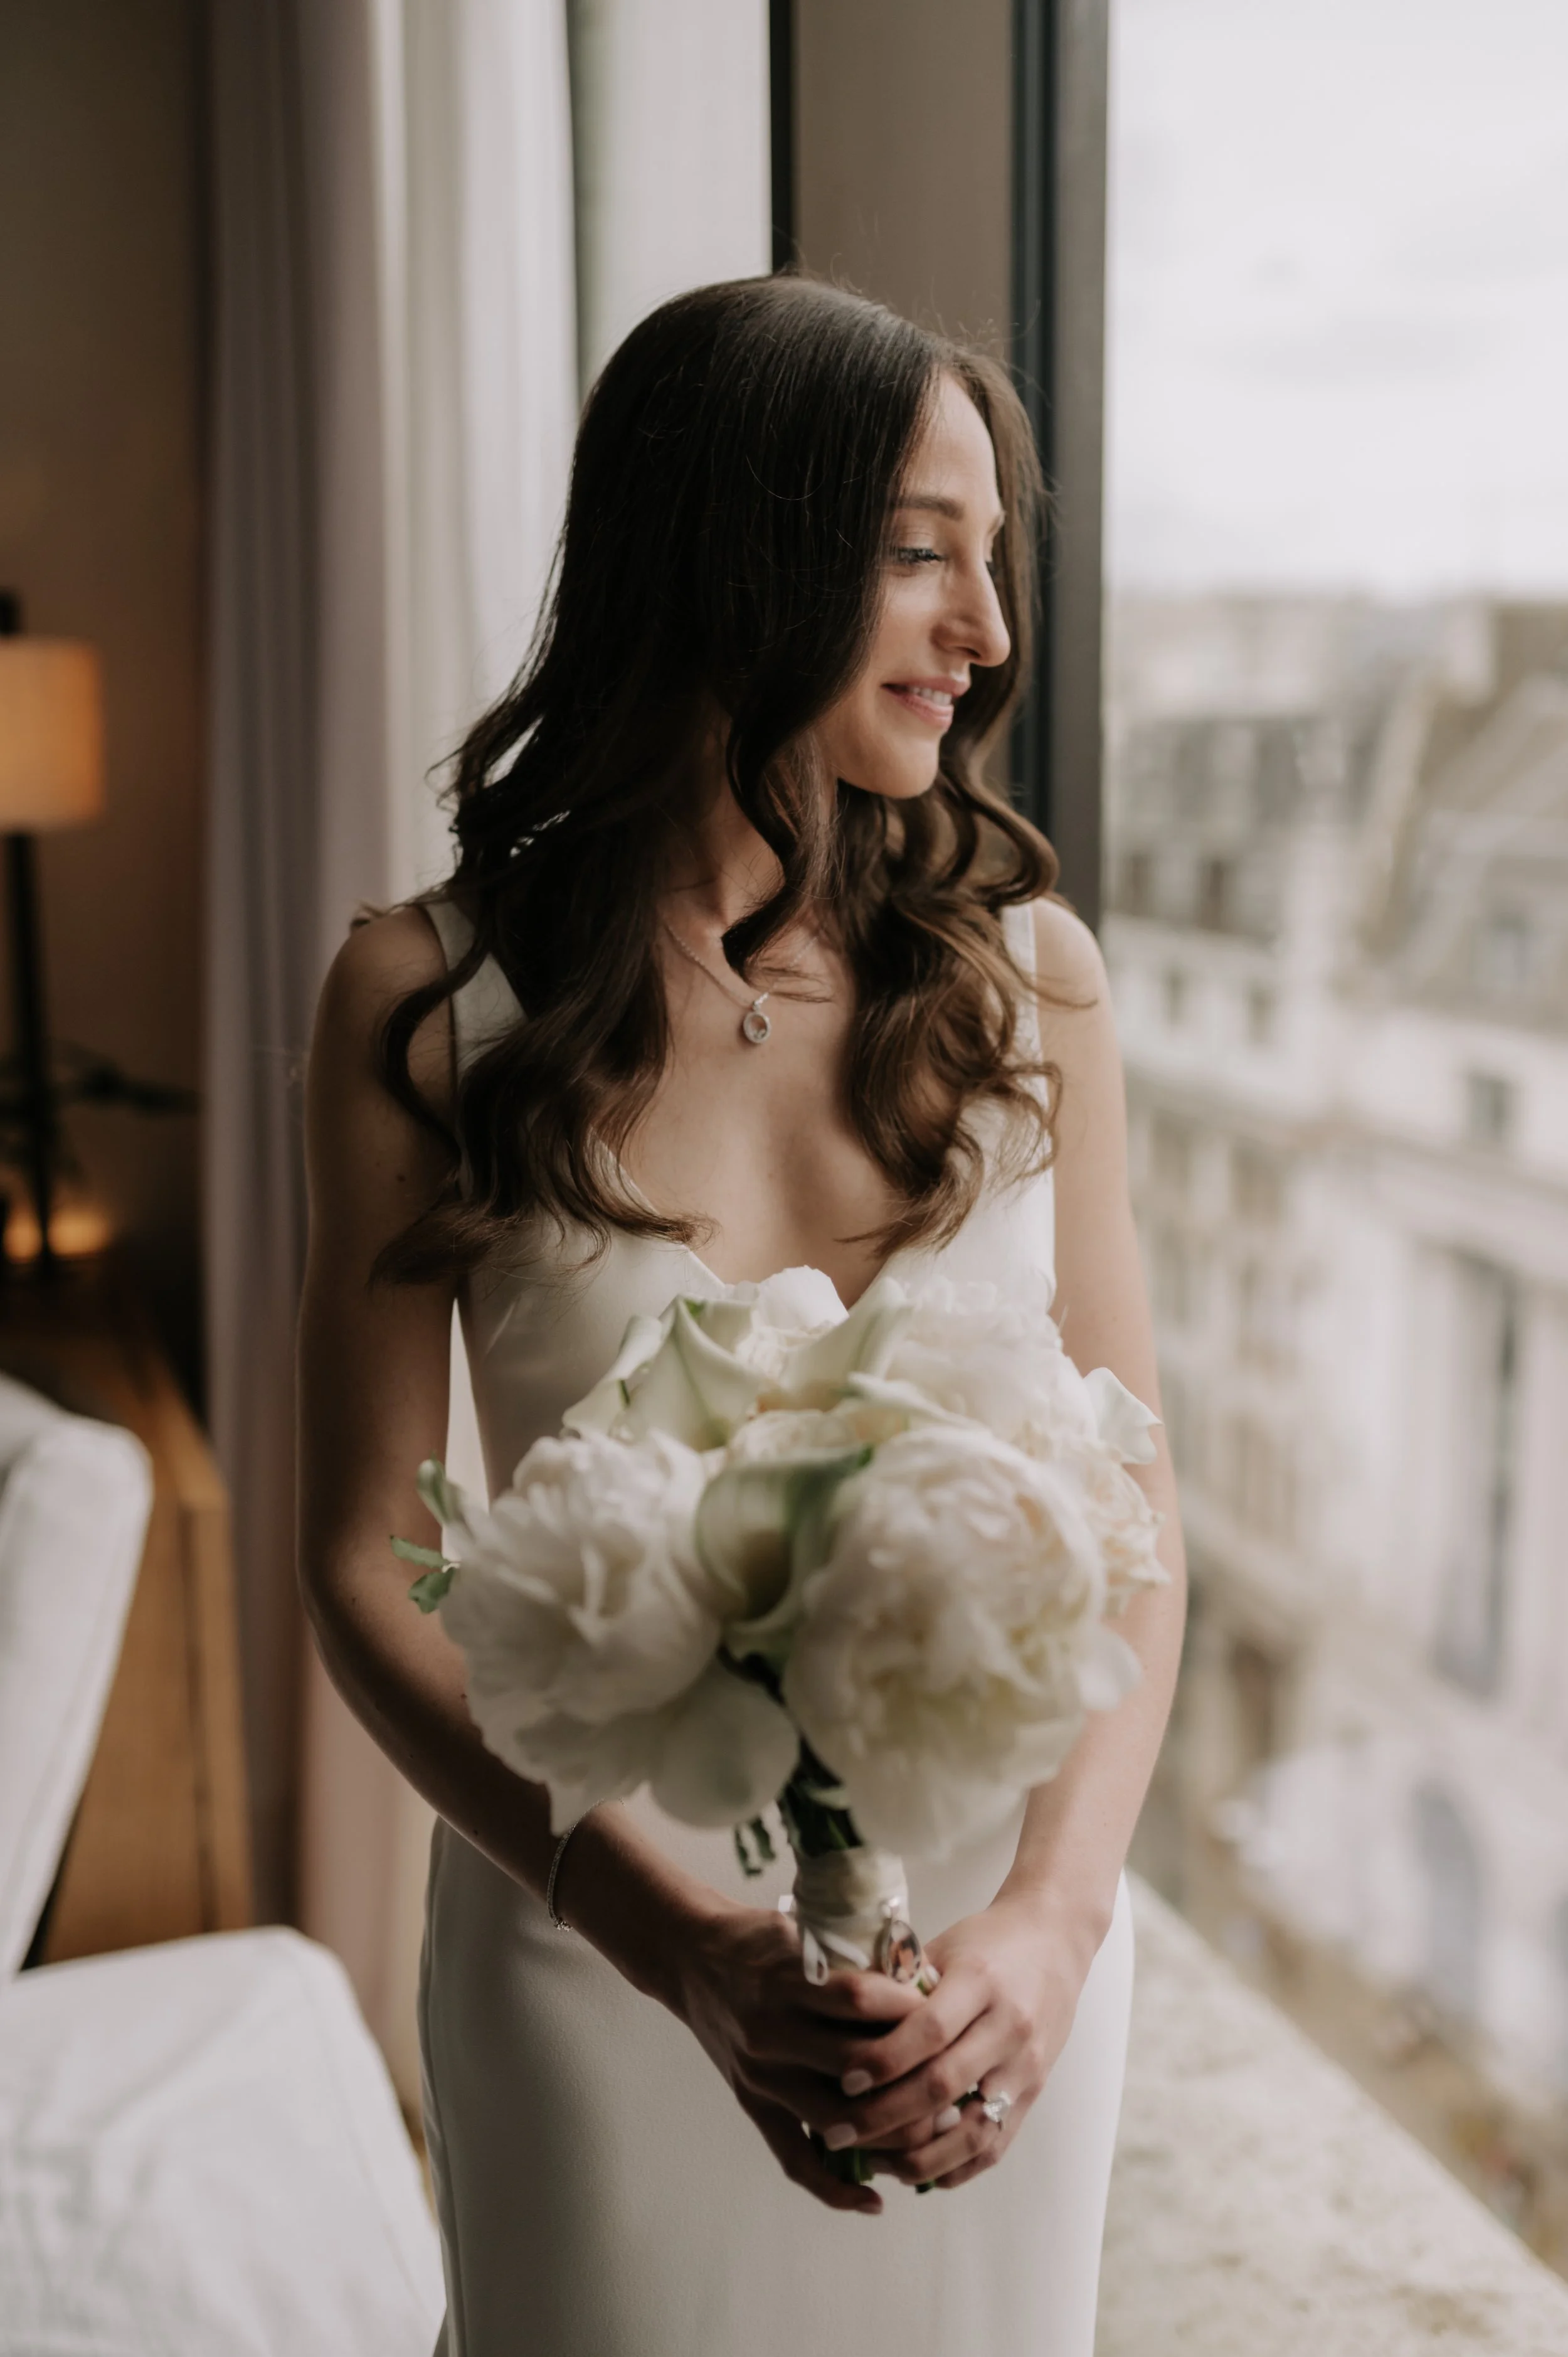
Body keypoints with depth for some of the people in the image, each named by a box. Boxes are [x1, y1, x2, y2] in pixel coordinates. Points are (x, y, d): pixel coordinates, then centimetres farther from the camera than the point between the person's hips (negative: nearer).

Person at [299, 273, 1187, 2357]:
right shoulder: (431, 1001, -12)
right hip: (597, 1933, -2)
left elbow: (1127, 1510, -5)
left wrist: (1056, 1913, -19)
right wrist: (682, 1941, -20)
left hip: (993, 1928, 2)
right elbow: (362, 1560, -9)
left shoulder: (1026, 972, -6)